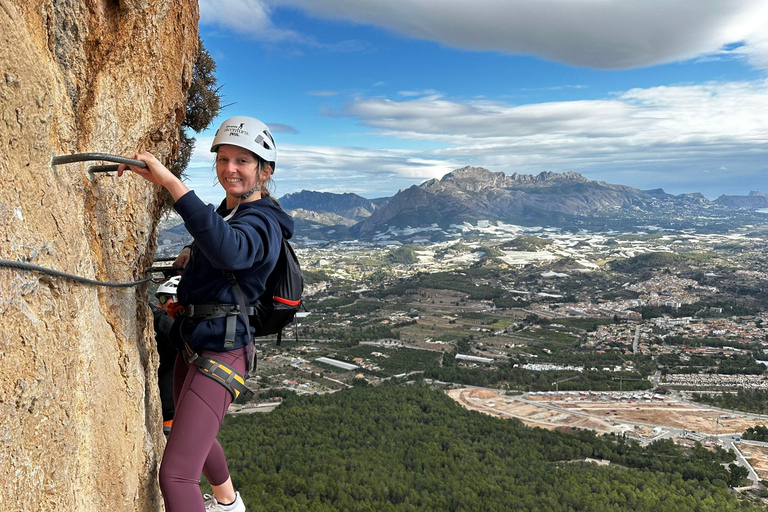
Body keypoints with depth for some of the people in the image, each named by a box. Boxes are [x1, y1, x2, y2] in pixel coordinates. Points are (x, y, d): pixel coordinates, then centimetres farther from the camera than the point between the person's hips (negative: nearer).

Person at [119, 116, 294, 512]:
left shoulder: (262, 221, -18)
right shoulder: (226, 211, 11)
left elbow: (230, 250, -43)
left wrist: (171, 182, -46)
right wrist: (193, 254, 10)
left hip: (220, 351, -10)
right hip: (191, 343, 10)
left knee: (175, 475, -14)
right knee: (195, 435, 31)